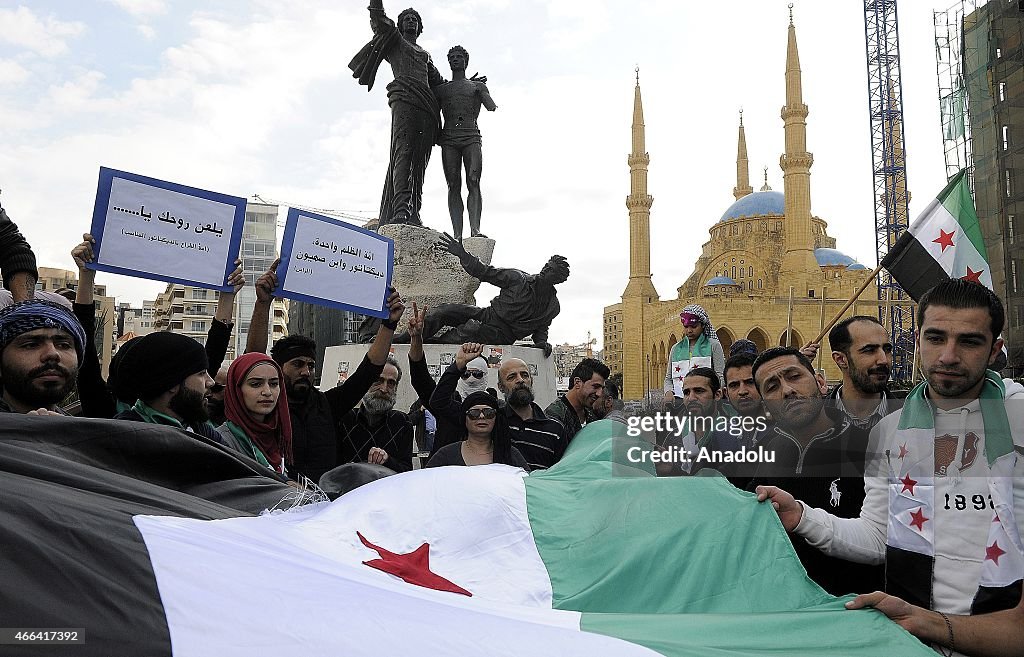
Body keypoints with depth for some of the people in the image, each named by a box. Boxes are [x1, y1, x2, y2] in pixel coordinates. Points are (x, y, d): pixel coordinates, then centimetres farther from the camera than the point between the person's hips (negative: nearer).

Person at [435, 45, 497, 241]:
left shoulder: (478, 86, 23)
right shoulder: (440, 89, 26)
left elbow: (492, 107, 9)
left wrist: (498, 110, -13)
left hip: (471, 137, -1)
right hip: (448, 139, 1)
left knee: (473, 182, -19)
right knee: (454, 185, -10)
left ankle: (475, 229, -32)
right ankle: (457, 235, -19)